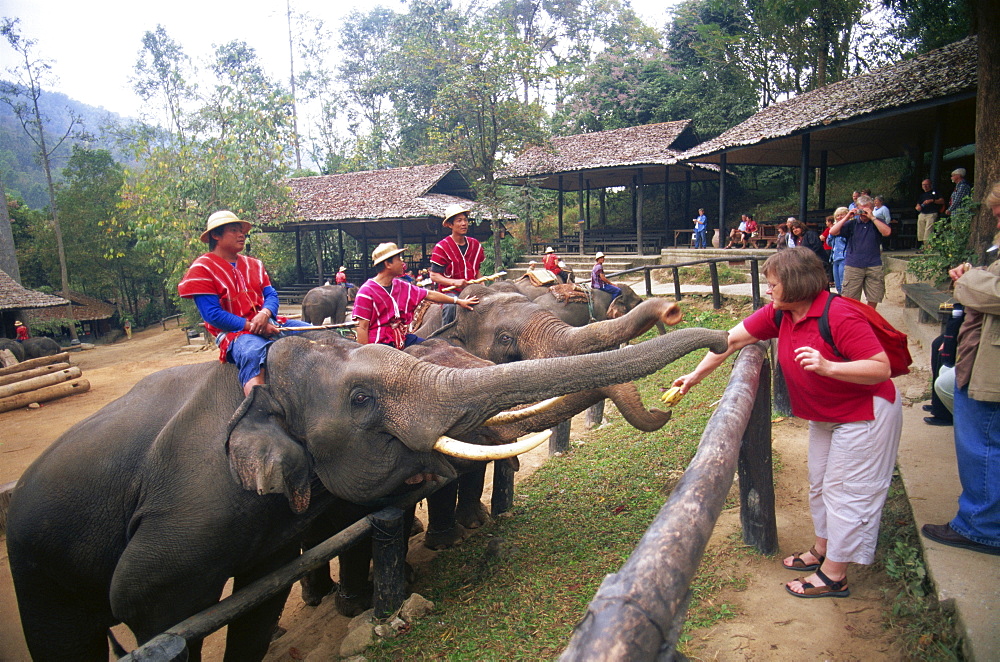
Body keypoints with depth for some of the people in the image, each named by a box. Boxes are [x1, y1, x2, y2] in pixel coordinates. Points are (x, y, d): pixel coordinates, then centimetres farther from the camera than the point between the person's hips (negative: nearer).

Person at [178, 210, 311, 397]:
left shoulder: (254, 265, 20)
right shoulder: (202, 269, 0)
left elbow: (271, 295, 10)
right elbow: (212, 315, -9)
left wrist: (264, 314, -15)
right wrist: (251, 326, -17)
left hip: (268, 324, 7)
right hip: (234, 333, -7)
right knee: (254, 352, -40)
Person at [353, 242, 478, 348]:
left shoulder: (402, 286, 11)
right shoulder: (367, 292, -10)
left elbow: (430, 295, 18)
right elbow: (363, 327, -11)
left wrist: (458, 301, 19)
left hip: (402, 338, 7)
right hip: (379, 343, -7)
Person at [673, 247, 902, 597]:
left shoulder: (840, 316, -30)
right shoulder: (779, 314, -8)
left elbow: (882, 368, -29)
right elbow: (733, 339, -3)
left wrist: (828, 367, -42)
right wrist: (696, 375, -1)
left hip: (865, 413, -8)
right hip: (824, 416, 8)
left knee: (845, 491, 1)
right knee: (819, 484, 18)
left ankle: (834, 575, 14)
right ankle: (821, 550, 37)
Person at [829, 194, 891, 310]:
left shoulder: (877, 222, 10)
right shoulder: (852, 223, 8)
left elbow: (886, 232, -11)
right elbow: (832, 232, -2)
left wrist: (872, 217, -11)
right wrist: (847, 217, -6)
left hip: (873, 266, 1)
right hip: (853, 266, -1)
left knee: (873, 300, 3)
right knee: (852, 299, -1)